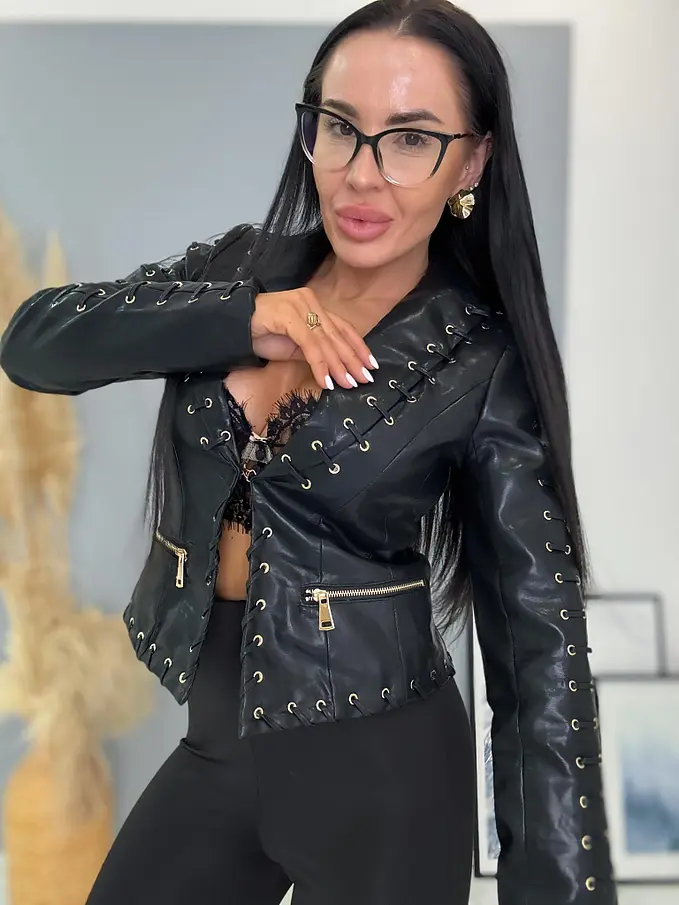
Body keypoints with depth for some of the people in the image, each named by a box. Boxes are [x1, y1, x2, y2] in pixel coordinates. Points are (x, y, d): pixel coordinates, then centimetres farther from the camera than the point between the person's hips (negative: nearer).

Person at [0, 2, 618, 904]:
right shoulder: (240, 269, 0)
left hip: (379, 772, -4)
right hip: (213, 747, 4)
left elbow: (540, 648, -13)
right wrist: (239, 319, -22)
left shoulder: (485, 364, -12)